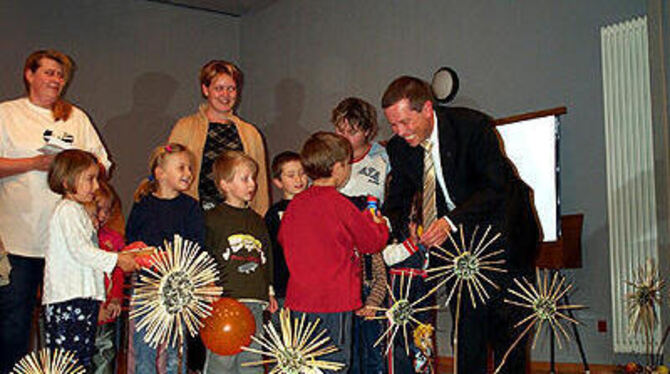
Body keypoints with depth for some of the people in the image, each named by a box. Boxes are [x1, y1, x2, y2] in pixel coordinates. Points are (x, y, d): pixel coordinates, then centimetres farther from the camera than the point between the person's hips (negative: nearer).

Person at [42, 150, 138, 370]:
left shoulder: (78, 211, 21)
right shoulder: (68, 211, -10)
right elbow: (80, 250, -18)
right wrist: (116, 260, -13)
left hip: (85, 295, 10)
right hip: (68, 297, -10)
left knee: (83, 357, 9)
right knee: (69, 357, -10)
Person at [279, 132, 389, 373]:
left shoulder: (295, 204, 3)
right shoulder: (339, 204, -14)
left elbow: (283, 239, 19)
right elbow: (373, 242, -5)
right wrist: (378, 224, 17)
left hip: (299, 300, 6)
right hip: (334, 300, -6)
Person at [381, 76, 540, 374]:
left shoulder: (473, 126, -23)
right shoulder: (399, 148, -7)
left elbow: (495, 188, -26)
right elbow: (397, 200, 1)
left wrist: (451, 222, -38)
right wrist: (388, 226, -23)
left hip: (501, 227, -4)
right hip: (457, 234, 4)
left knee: (505, 321, -3)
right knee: (466, 319, 4)